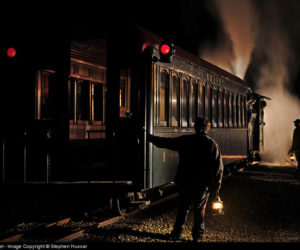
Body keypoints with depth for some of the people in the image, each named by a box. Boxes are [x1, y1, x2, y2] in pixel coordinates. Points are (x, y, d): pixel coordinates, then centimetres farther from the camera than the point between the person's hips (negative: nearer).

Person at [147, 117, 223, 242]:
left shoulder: (184, 140, -4)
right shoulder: (212, 145, -7)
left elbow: (164, 142, 4)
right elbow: (218, 168, -7)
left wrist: (149, 137, 18)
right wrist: (216, 187, -1)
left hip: (185, 181, 1)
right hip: (202, 184, -1)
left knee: (182, 208, 15)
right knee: (199, 209, 11)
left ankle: (177, 233, 21)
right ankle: (197, 235, 15)